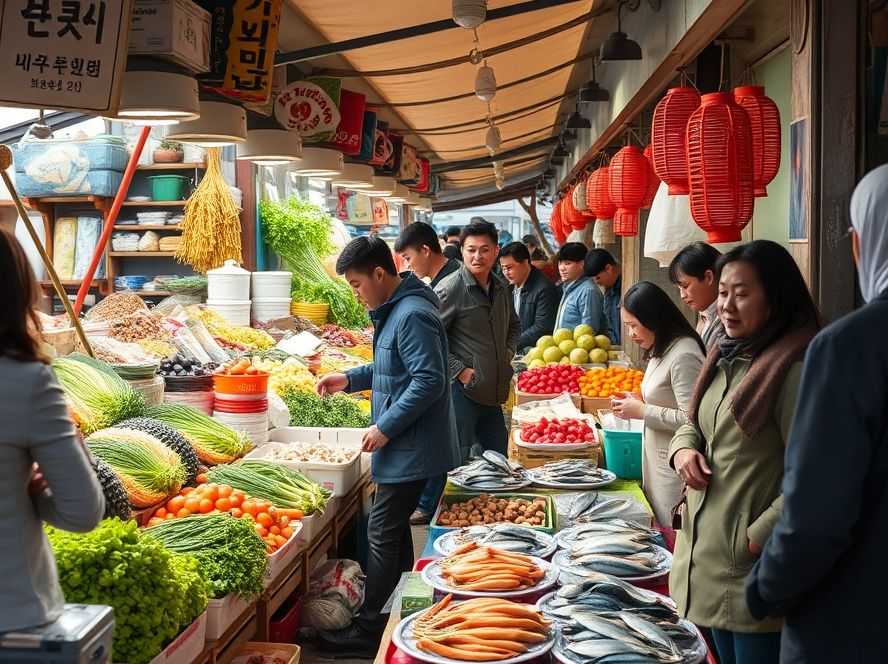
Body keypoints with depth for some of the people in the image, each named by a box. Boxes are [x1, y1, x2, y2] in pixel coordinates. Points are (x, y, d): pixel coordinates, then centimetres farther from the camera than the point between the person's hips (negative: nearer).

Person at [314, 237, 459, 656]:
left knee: (383, 535, -4)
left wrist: (385, 427, -20)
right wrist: (349, 379, 14)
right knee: (395, 530, 17)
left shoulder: (412, 315, -21)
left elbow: (428, 381, -25)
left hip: (411, 448, -11)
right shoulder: (393, 310, 12)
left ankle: (368, 631, 6)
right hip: (405, 446, 11)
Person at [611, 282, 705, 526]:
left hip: (674, 467, -10)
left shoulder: (684, 356, -20)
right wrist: (640, 402, 6)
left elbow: (690, 419, -25)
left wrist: (643, 411, -16)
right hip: (656, 458, 10)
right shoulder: (663, 350, 11)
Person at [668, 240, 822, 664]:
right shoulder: (727, 358, 10)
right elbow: (694, 423, 21)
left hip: (752, 566, -8)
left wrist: (758, 540, -22)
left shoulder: (795, 369, -18)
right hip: (706, 549, 8)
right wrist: (683, 448, 0)